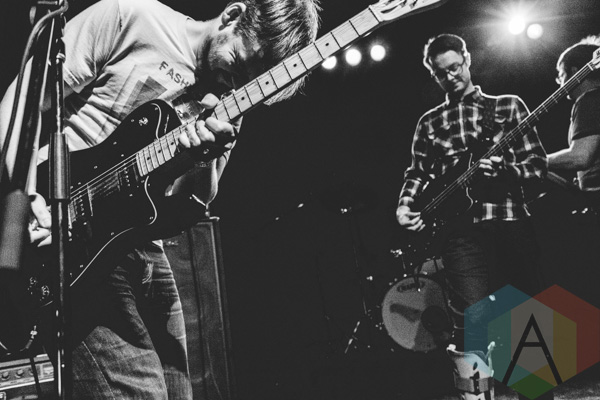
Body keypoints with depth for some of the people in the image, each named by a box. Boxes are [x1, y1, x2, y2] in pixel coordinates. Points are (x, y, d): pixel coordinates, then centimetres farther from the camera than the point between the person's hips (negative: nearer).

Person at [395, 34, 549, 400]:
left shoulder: (508, 105, 12)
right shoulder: (430, 122, 18)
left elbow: (539, 165, 5)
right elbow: (418, 172, 13)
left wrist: (503, 167, -15)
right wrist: (405, 205, -6)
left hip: (512, 222, 0)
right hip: (461, 229, 0)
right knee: (474, 319, -15)